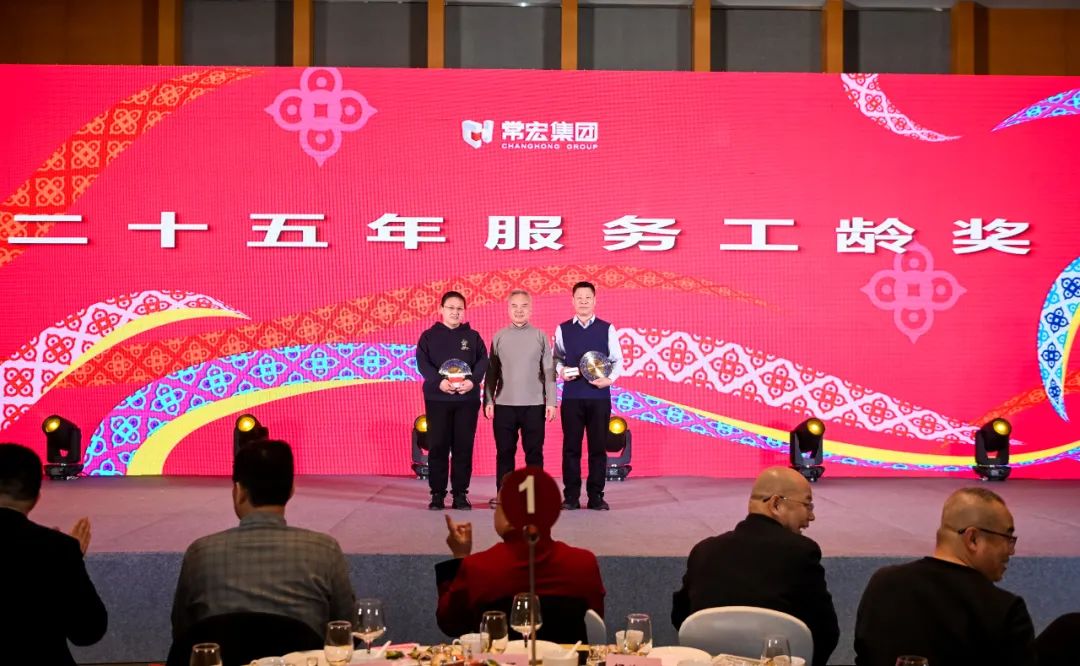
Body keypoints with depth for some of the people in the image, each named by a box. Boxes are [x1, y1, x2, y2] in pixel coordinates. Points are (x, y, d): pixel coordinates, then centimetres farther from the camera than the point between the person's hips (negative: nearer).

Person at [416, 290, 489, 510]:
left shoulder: (472, 336, 11)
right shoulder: (429, 336, 8)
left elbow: (482, 361, 1)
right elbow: (422, 363, -4)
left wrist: (473, 380, -18)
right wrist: (438, 381, -21)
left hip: (467, 399, 1)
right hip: (437, 398, -1)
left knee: (464, 447, 1)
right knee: (438, 446, 0)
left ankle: (460, 493, 8)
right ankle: (437, 493, 7)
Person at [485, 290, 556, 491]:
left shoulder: (540, 336, 5)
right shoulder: (499, 337, 7)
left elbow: (549, 371, 3)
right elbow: (491, 372, 6)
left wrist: (551, 401, -3)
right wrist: (488, 401, -1)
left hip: (534, 405, -1)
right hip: (504, 405, 1)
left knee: (534, 452, 3)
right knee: (504, 452, 4)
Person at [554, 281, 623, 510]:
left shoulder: (607, 329, 5)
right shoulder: (562, 329, 7)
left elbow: (618, 360, 5)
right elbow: (556, 357, 9)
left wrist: (609, 379, -11)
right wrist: (561, 370, -11)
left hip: (599, 396, 0)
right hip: (572, 396, 0)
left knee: (598, 447, 3)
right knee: (571, 447, 2)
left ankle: (596, 496, 10)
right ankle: (571, 496, 10)